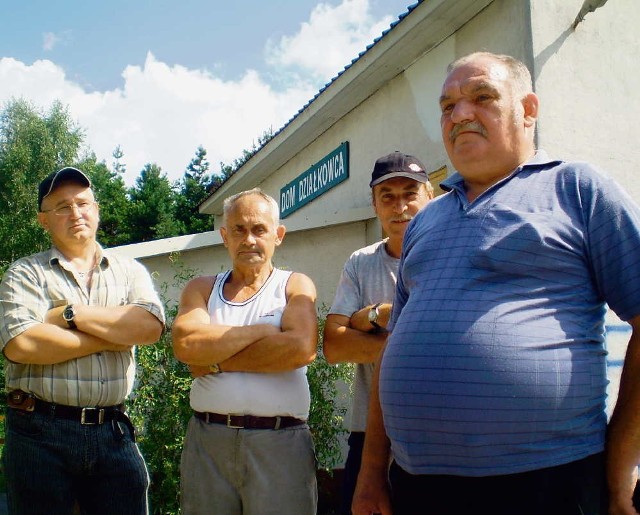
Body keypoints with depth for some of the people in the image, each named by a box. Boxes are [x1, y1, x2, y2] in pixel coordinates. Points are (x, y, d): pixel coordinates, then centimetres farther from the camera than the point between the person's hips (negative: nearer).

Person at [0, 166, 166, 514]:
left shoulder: (130, 271, 10)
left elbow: (149, 327, -9)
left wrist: (70, 313, -11)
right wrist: (113, 335, -9)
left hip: (113, 432, 2)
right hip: (39, 433, -2)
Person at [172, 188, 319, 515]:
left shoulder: (296, 286, 5)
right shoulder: (201, 289, 11)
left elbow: (301, 348, -15)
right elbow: (185, 343, -9)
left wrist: (215, 360, -9)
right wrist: (262, 330, -9)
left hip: (280, 442, -2)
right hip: (207, 439, 2)